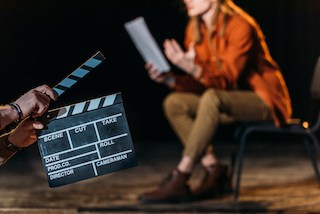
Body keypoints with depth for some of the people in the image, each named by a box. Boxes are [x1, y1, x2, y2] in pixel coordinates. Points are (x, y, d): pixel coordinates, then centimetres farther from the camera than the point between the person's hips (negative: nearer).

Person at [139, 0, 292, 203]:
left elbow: (227, 79, -25)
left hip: (265, 100, -8)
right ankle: (214, 169, -15)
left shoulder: (240, 26, -19)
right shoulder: (195, 30, 3)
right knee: (174, 103, -10)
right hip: (228, 99, 8)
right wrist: (169, 78, -16)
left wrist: (193, 68, -42)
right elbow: (198, 84, 3)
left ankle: (179, 178, -34)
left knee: (212, 98, -35)